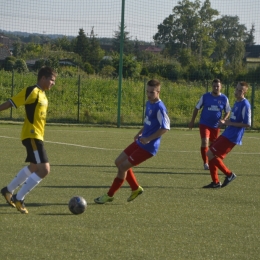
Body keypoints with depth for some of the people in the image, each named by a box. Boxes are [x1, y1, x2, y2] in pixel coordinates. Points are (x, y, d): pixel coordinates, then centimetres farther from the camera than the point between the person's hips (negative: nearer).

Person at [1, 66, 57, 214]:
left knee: (34, 168, 27)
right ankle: (19, 199, -6)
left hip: (36, 136, 10)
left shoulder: (42, 94, 14)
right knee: (44, 170, -14)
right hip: (32, 136, -10)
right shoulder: (32, 91, -14)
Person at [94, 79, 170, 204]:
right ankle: (136, 188, 26)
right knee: (119, 162, 15)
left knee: (123, 167, -8)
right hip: (140, 142, 10)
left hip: (148, 147, -10)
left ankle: (109, 195, 6)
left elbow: (165, 127, -24)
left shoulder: (159, 108, -21)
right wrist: (140, 133, 11)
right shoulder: (148, 103, 8)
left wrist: (149, 139, -26)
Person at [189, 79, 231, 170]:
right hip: (204, 124, -2)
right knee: (204, 142, -19)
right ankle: (205, 163, -13)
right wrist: (192, 121, 3)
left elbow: (227, 112, 9)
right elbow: (197, 108, 4)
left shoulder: (224, 98, -4)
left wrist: (223, 120, -10)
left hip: (215, 126, 2)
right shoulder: (205, 96, -6)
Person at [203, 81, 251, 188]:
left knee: (211, 154, -11)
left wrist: (229, 123, -16)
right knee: (211, 154, 9)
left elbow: (247, 124, -19)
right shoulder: (237, 102, 14)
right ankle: (215, 182, 15)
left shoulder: (245, 105, -15)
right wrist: (226, 122, 5)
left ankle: (229, 174, 1)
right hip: (227, 134, 9)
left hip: (232, 137, -9)